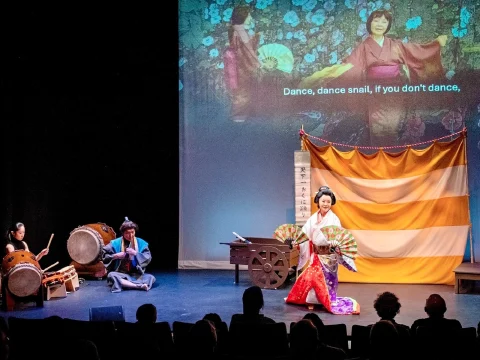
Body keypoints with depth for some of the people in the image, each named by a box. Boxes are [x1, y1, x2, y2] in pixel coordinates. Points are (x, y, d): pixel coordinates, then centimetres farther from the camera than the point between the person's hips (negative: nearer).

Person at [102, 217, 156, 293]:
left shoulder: (141, 243, 2)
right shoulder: (116, 243, -1)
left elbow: (148, 258, -4)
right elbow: (103, 255, 1)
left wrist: (136, 253, -17)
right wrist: (116, 256, -13)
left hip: (136, 275, 2)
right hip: (120, 274, -1)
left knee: (151, 278, -23)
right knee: (111, 275, -35)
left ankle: (125, 284, -40)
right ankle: (139, 286, -44)